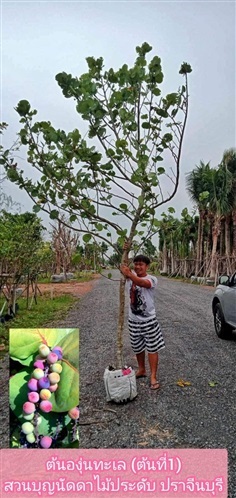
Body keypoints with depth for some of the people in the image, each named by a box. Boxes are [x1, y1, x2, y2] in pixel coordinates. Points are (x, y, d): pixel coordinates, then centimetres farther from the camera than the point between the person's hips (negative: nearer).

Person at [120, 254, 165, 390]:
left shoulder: (152, 279, -13)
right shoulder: (132, 277, 1)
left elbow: (143, 283, -36)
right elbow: (123, 266, -17)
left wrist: (129, 274, -50)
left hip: (148, 320, -5)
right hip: (133, 320, 5)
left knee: (152, 348, 2)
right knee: (138, 348, 18)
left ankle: (153, 377, 11)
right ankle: (141, 370, 38)